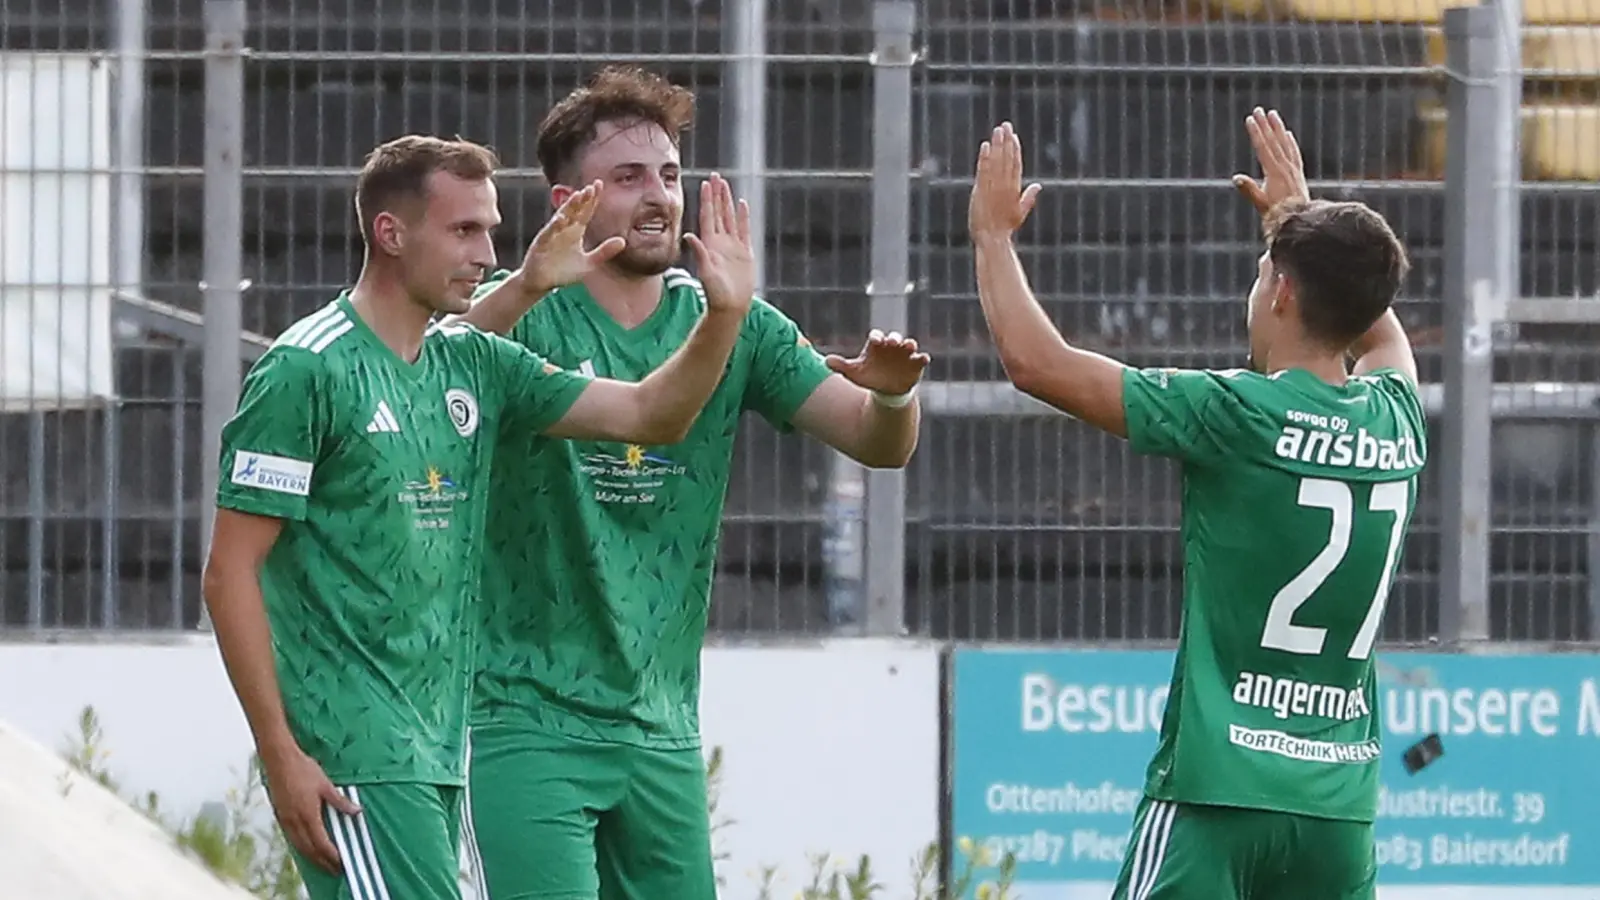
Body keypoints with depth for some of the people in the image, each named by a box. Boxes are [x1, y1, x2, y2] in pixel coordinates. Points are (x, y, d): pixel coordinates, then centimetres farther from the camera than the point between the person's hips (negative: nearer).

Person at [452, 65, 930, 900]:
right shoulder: (530, 316, -8)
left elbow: (875, 442, 4)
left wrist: (890, 393, -20)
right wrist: (525, 288, -46)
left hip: (660, 730, 6)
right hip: (528, 721, -5)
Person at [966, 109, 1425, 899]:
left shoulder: (1238, 416, -10)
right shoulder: (1397, 422, 7)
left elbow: (1035, 360, -6)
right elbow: (1378, 329, 34)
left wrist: (993, 233, 10)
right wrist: (1300, 215, 45)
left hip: (1218, 788, -6)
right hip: (1341, 800, 6)